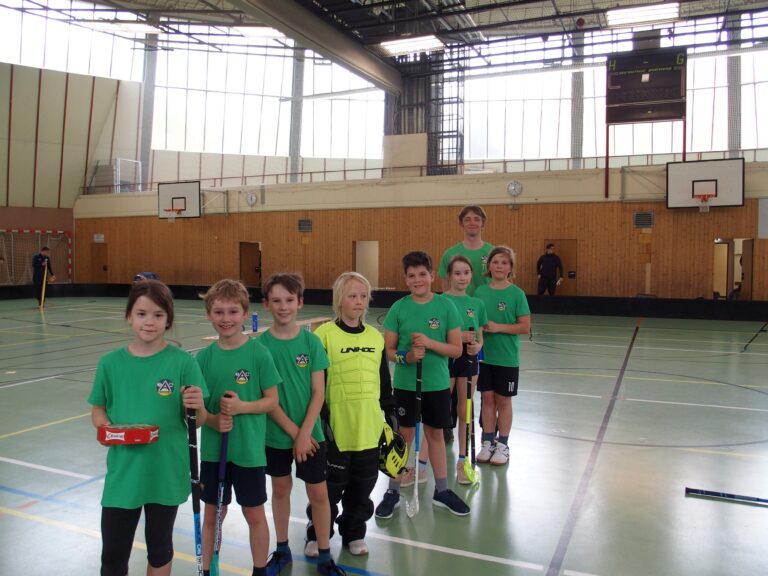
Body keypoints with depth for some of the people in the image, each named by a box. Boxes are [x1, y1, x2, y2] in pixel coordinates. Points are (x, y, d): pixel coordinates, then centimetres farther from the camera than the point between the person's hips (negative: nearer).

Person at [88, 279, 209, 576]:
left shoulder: (182, 362, -11)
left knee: (159, 548, 19)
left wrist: (197, 408, -28)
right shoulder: (110, 363, -4)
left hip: (166, 473, -1)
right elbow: (98, 410, 7)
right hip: (122, 473, 2)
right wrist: (105, 427, -13)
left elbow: (198, 421, -6)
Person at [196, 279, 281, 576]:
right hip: (214, 448, 3)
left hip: (249, 449, -2)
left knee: (254, 514, 13)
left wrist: (241, 407, -22)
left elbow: (272, 400, -7)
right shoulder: (204, 357, -3)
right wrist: (212, 420, -17)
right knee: (212, 514, 16)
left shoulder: (258, 353, -11)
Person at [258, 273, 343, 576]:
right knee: (280, 489, 16)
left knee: (318, 493, 6)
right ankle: (282, 549, 35)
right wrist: (292, 431, -12)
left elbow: (319, 392, -7)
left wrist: (304, 432, -13)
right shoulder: (261, 344, -9)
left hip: (310, 432, 0)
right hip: (276, 433, 0)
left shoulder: (311, 341, -7)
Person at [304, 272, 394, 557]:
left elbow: (384, 384, 12)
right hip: (336, 428, -4)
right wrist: (320, 421, -10)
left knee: (362, 486, 17)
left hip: (369, 429, 4)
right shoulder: (325, 334, -10)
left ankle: (354, 533, 38)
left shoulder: (376, 336, 5)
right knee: (331, 486, 11)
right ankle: (317, 534, 34)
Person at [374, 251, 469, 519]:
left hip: (437, 383, 1)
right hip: (405, 383, 0)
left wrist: (429, 343, -21)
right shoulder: (399, 308, -6)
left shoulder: (446, 306, -7)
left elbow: (457, 349, -7)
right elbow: (388, 350, -3)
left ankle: (441, 490, 32)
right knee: (405, 435, 9)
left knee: (436, 434, 15)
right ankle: (393, 491, 25)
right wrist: (406, 356, -22)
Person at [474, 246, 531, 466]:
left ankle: (503, 445, 22)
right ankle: (487, 443, 24)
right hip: (484, 355, 3)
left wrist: (498, 327, -19)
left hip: (507, 357, -3)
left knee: (503, 400, 9)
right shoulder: (481, 291, 1)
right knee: (487, 398, 11)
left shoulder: (516, 293, -9)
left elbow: (525, 326, -10)